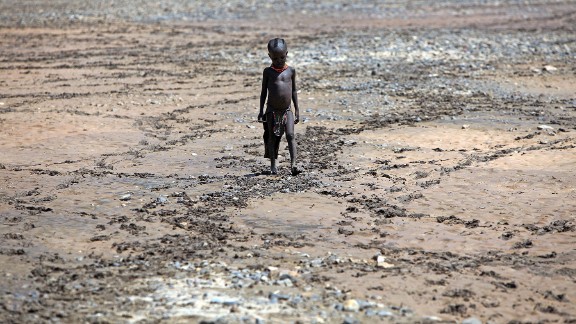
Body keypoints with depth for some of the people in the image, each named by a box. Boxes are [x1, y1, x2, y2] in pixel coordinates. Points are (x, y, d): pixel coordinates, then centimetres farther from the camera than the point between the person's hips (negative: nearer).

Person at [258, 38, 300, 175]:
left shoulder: (291, 71, 5)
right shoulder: (268, 71, 1)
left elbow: (294, 90, 11)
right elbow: (264, 92, 6)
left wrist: (297, 110, 10)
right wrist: (261, 111, 3)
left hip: (287, 110, 0)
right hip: (272, 110, 0)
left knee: (290, 135, -13)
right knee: (272, 137, 6)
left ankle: (293, 164, -18)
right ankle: (273, 165, 16)